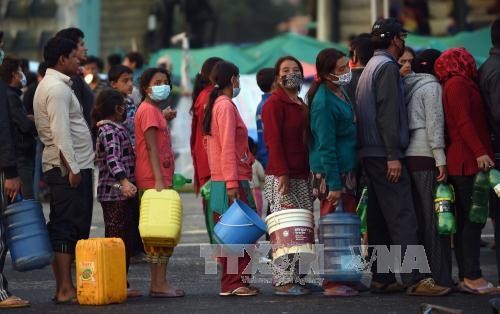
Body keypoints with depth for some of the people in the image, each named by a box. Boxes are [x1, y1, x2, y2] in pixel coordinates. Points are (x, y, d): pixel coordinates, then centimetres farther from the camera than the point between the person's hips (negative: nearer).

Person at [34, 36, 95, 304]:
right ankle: (66, 289, -11)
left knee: (62, 229, 10)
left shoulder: (50, 86, 20)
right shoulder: (57, 89, -13)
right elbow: (60, 133, -20)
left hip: (64, 168, 11)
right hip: (69, 168, -11)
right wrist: (72, 168, -22)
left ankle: (63, 287, 13)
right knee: (69, 228, -10)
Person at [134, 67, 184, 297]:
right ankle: (159, 284, -10)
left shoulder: (154, 110, 20)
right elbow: (151, 147, -18)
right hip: (153, 180, -10)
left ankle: (159, 283, 13)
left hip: (159, 180, 10)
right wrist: (159, 180, -22)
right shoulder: (149, 110, -10)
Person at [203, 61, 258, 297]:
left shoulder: (214, 105, 17)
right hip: (233, 180, -10)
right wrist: (232, 183, -20)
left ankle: (229, 283, 13)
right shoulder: (226, 106, -11)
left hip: (219, 181, 10)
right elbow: (227, 147, -17)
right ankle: (237, 282, -8)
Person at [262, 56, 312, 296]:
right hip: (280, 177, -9)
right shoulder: (274, 103, -6)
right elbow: (273, 140, -14)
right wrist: (282, 173, -21)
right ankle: (283, 282, -7)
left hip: (300, 176, 9)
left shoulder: (301, 105, 20)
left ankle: (295, 278, 11)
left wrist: (309, 173, 20)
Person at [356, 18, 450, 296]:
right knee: (403, 217, -13)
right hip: (385, 154, -10)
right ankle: (415, 279, -17)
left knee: (380, 218, 9)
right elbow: (388, 114, -18)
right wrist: (393, 156, -21)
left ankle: (382, 279, 10)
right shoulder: (388, 67, -10)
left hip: (372, 154, 10)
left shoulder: (371, 67, 21)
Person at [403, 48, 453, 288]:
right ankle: (440, 277, -9)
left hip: (407, 156, 8)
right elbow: (434, 124, -12)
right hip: (425, 156, -8)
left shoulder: (406, 87, 18)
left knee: (419, 218, 9)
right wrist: (440, 158, -14)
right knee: (434, 218, -7)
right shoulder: (432, 86, -3)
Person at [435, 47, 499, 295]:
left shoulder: (453, 85, 21)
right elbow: (463, 121, -17)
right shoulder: (458, 84, -8)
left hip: (460, 162, 10)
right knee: (474, 218, -11)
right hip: (468, 162, -10)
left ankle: (465, 277, 10)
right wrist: (480, 152, -23)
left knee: (465, 219, 9)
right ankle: (472, 277, -12)